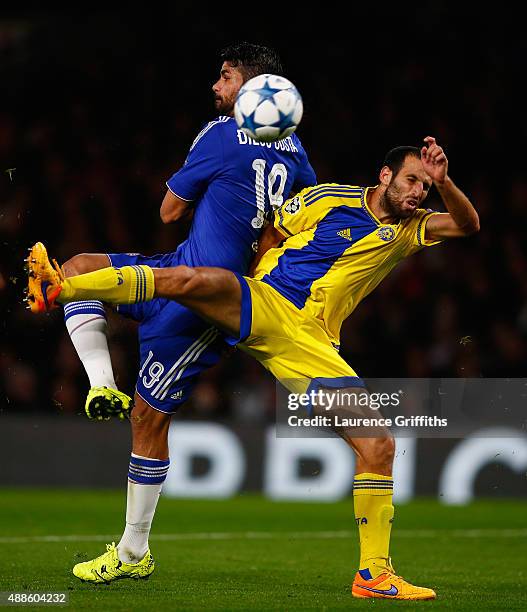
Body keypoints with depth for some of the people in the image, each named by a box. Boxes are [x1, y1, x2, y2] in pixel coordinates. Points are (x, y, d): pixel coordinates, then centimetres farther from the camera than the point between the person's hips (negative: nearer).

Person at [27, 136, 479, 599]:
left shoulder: (410, 228, 16)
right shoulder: (327, 199, 7)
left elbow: (468, 224, 5)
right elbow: (270, 237, 14)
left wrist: (442, 181, -10)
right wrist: (252, 289, 5)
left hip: (311, 345, 3)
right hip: (264, 306, -3)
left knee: (378, 447, -8)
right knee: (191, 279, -33)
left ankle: (374, 574, 1)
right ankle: (58, 290, -33)